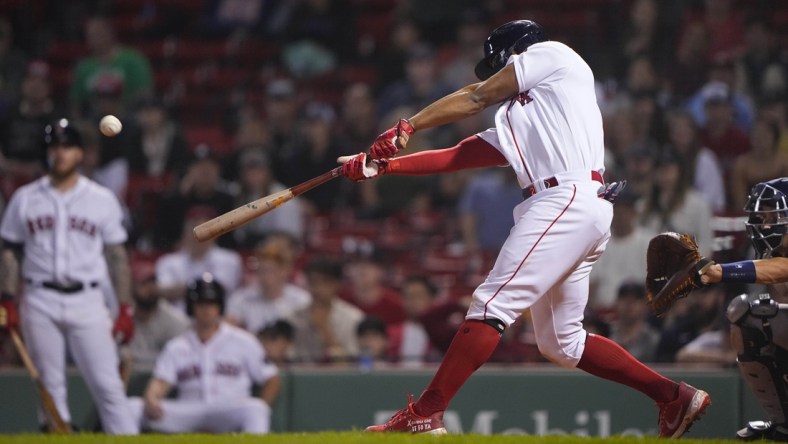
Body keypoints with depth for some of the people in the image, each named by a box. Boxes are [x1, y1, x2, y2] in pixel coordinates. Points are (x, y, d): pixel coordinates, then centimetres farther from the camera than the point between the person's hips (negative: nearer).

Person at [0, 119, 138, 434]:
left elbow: (116, 256, 7)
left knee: (107, 384, -8)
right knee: (50, 386, 2)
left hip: (87, 301, -1)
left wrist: (125, 308, 1)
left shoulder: (102, 199, 6)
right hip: (40, 301, 1)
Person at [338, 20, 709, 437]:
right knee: (561, 343, 13)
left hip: (570, 197, -10)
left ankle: (422, 416, -19)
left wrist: (407, 126, 8)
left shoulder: (551, 55, 11)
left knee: (492, 305, -14)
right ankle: (675, 398, 17)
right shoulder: (512, 121, 30)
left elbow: (475, 98, 6)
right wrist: (382, 165, 15)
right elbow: (456, 157, 23)